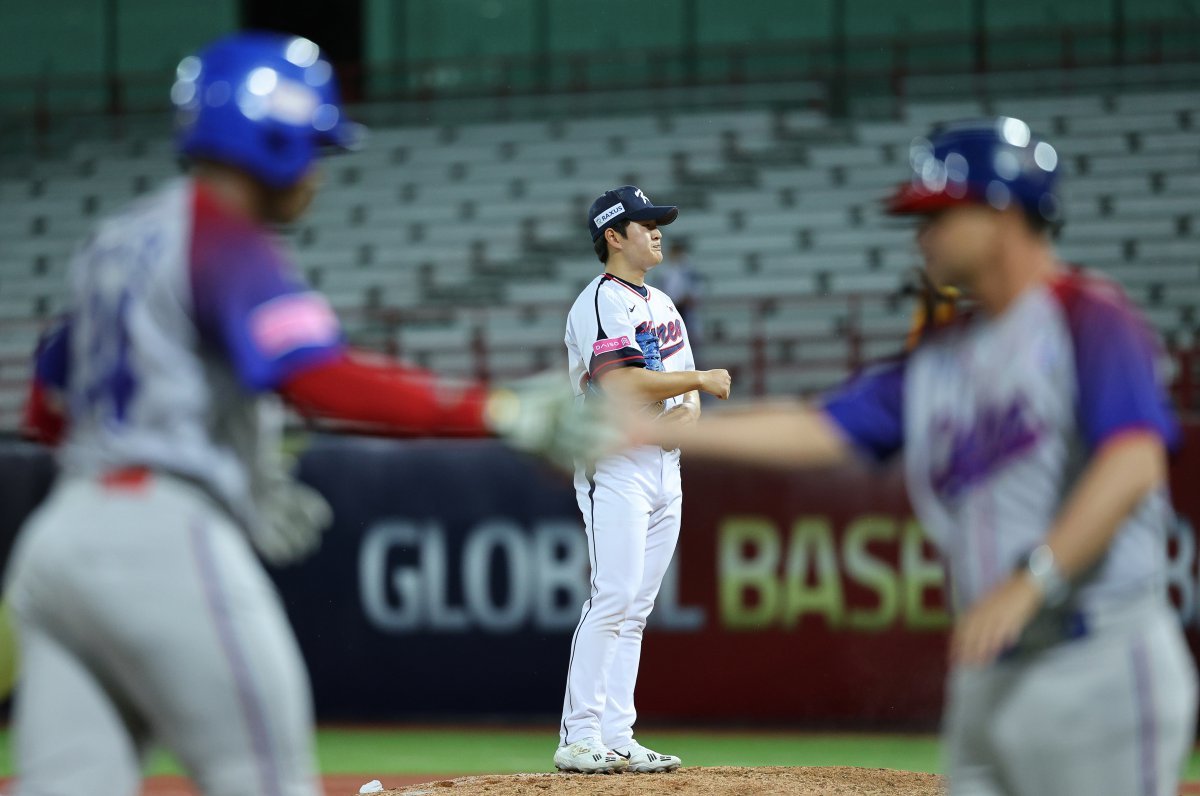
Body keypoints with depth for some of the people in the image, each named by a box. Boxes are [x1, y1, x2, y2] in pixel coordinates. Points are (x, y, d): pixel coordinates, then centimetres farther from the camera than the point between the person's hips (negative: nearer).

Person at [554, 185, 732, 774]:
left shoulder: (662, 305, 20)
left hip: (664, 466, 9)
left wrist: (690, 407, -4)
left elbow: (684, 385, 20)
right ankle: (579, 739, -14)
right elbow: (623, 385, -20)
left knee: (635, 610, 6)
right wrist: (699, 381, -10)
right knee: (612, 598, -15)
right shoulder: (600, 302, -9)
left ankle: (617, 739, 6)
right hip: (617, 465, -9)